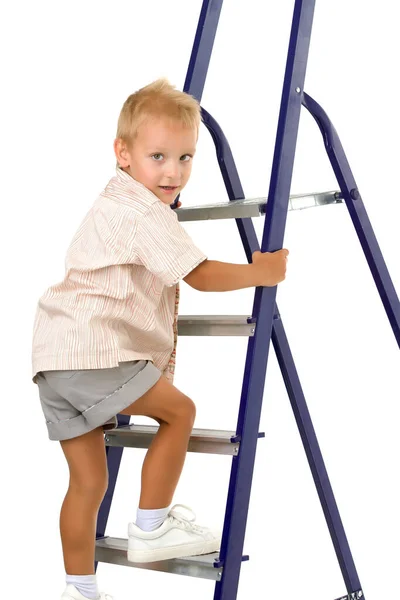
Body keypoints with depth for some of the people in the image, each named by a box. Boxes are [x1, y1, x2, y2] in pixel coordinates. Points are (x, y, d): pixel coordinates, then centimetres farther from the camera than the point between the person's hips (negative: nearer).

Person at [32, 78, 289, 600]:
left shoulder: (116, 204, 24)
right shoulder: (144, 212, -10)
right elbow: (201, 275, -12)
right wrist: (262, 272, 0)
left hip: (56, 360, 10)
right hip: (92, 350, -10)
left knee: (89, 483, 12)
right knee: (179, 410, 2)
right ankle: (151, 528, 6)